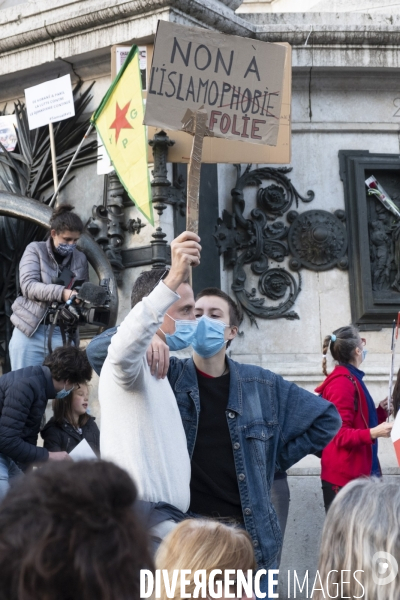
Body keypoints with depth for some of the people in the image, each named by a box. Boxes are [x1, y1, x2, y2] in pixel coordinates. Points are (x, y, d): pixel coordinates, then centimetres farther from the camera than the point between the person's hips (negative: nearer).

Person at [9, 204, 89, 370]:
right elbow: (28, 286, -14)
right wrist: (61, 293, -28)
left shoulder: (80, 259, 11)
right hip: (30, 330, -2)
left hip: (62, 333, 2)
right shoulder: (35, 250, 0)